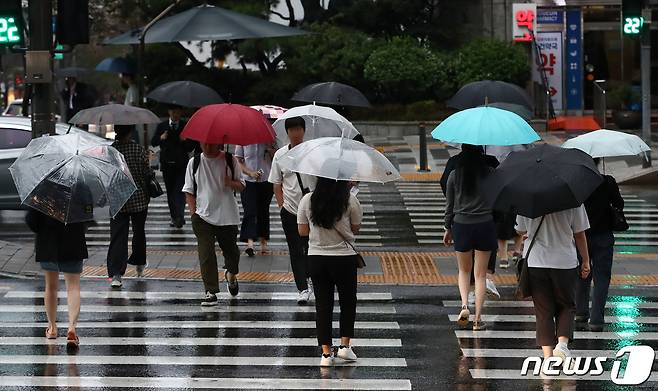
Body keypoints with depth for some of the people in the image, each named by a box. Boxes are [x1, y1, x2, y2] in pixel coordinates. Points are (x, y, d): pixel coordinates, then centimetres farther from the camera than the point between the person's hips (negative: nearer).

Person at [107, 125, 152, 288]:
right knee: (139, 231, 21)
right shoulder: (139, 150, -12)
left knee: (117, 236, -2)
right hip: (139, 199, 0)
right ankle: (139, 264, 40)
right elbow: (148, 174, -8)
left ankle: (116, 274, -13)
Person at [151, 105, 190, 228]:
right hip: (167, 164, 3)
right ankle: (174, 217, 15)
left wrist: (184, 141, -16)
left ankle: (180, 216, -22)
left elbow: (190, 147, 5)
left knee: (179, 190, -14)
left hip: (181, 164, -3)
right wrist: (161, 138, -14)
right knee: (170, 191, 7)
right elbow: (153, 143, 6)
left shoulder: (185, 126, 5)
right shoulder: (162, 126, 9)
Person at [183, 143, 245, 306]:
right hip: (203, 217, -1)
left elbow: (241, 186, 5)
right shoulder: (194, 163, 1)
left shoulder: (230, 160, 0)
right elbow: (189, 191, 6)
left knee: (231, 250, 15)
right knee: (206, 254, -10)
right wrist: (193, 213, -3)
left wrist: (231, 183, -18)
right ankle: (211, 292, -6)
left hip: (227, 217, 1)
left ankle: (231, 274, 47)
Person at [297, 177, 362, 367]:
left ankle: (326, 353, 6)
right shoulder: (350, 201, -11)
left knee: (323, 303, 8)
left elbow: (302, 231, 2)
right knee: (348, 301, 17)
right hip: (344, 258, -2)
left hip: (316, 258, 2)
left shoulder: (307, 201, -5)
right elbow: (356, 229, -1)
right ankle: (345, 345, 12)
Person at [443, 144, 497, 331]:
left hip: (461, 226, 1)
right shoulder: (489, 173, -5)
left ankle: (464, 305, -5)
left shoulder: (454, 175, -2)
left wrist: (448, 228, 14)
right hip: (485, 225, -1)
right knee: (480, 274, 7)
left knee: (464, 270, 18)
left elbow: (449, 205, 3)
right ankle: (478, 318, 5)